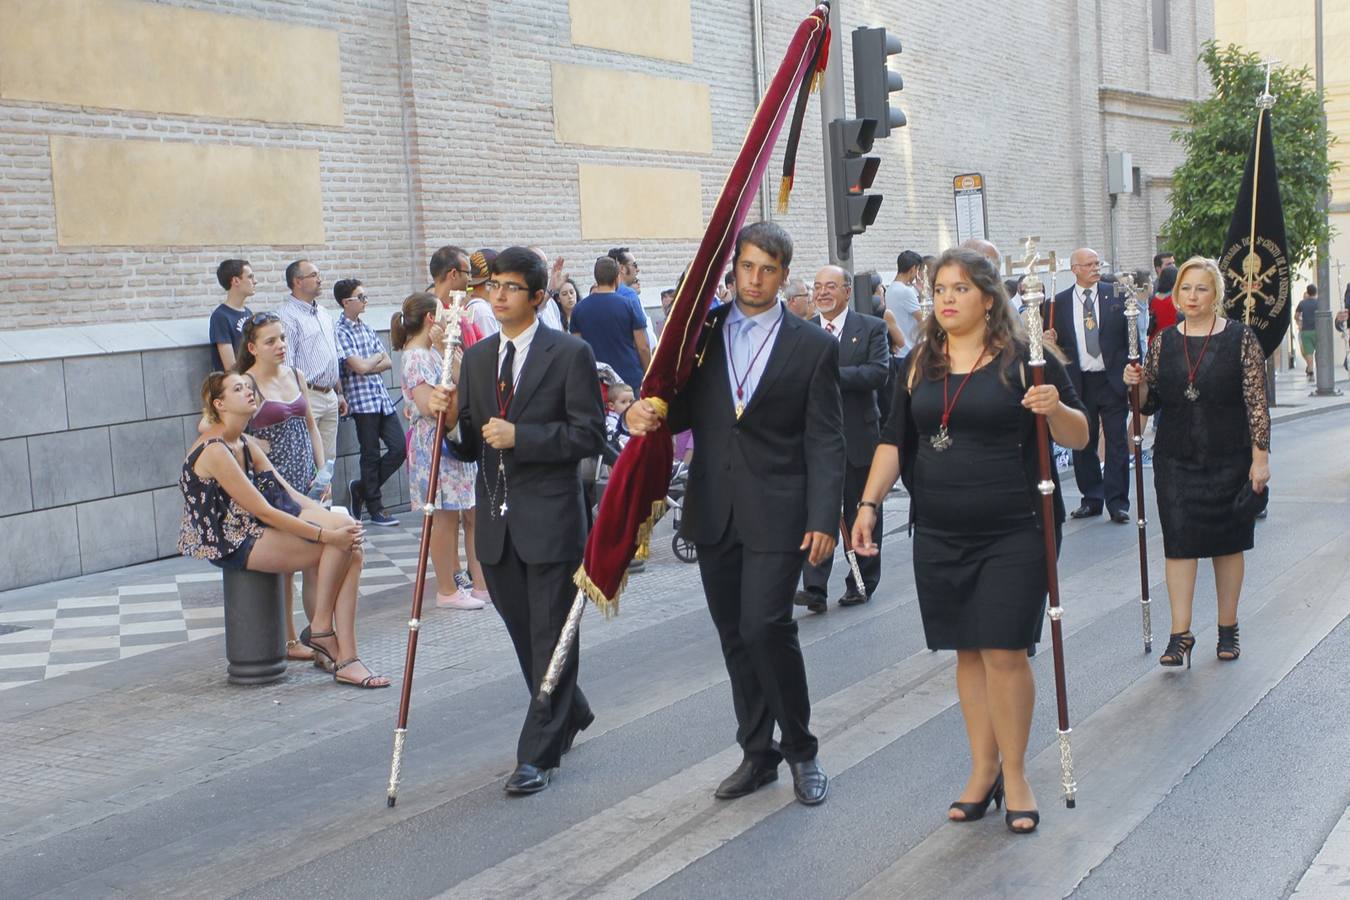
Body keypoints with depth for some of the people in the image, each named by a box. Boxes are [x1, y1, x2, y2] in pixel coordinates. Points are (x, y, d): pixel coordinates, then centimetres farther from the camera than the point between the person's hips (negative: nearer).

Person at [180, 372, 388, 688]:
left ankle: (344, 658, -13)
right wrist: (327, 534, -22)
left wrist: (337, 522, -7)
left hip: (255, 532, 9)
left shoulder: (247, 444, 14)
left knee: (352, 549, -12)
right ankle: (320, 628, 0)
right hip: (232, 545, -9)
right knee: (341, 544, -19)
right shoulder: (214, 451, -16)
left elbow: (290, 494, 9)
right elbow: (264, 511, -21)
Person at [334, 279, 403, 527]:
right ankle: (375, 510, 11)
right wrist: (377, 357, 4)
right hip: (362, 401, -7)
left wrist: (368, 367, -7)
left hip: (382, 397, 7)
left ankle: (361, 488, 19)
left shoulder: (366, 328, 15)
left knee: (399, 449, 3)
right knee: (371, 455, 1)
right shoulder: (340, 331, -8)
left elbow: (388, 362, 11)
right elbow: (359, 367, -15)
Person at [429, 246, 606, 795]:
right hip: (497, 521, 6)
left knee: (550, 637, -1)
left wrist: (520, 436, -19)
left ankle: (538, 755, 5)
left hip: (550, 518, -6)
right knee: (522, 632, 16)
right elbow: (471, 445, 14)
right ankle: (570, 714, 38)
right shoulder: (476, 358, 12)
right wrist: (452, 418, -8)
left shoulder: (570, 354, -6)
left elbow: (589, 436, -11)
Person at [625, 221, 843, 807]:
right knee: (734, 636, 10)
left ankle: (799, 748, 7)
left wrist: (824, 518, -12)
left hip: (776, 513, -4)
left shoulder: (813, 346, -1)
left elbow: (825, 442, -3)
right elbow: (681, 410, 11)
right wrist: (644, 413, -12)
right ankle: (757, 753, 24)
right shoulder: (701, 331, 8)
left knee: (766, 627, -12)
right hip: (714, 511, 4)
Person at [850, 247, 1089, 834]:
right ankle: (982, 771, 20)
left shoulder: (1024, 360, -3)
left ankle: (1014, 775, 10)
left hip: (1014, 532, -4)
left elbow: (1078, 438, -2)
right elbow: (894, 442, 14)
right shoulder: (919, 365, 9)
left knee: (1005, 653, -6)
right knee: (968, 652, 9)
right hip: (939, 534, 4)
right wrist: (868, 505, 6)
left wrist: (1056, 409, -23)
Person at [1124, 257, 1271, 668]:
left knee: (1228, 543, 8)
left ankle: (1228, 628, 22)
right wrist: (1138, 384, -11)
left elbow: (1257, 401, -5)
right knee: (1179, 543, -4)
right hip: (1176, 460, 2)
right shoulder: (1163, 342, 5)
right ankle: (1181, 635, -2)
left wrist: (1260, 457, -9)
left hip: (1229, 459, -2)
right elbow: (1151, 402, 11)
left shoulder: (1241, 338, -3)